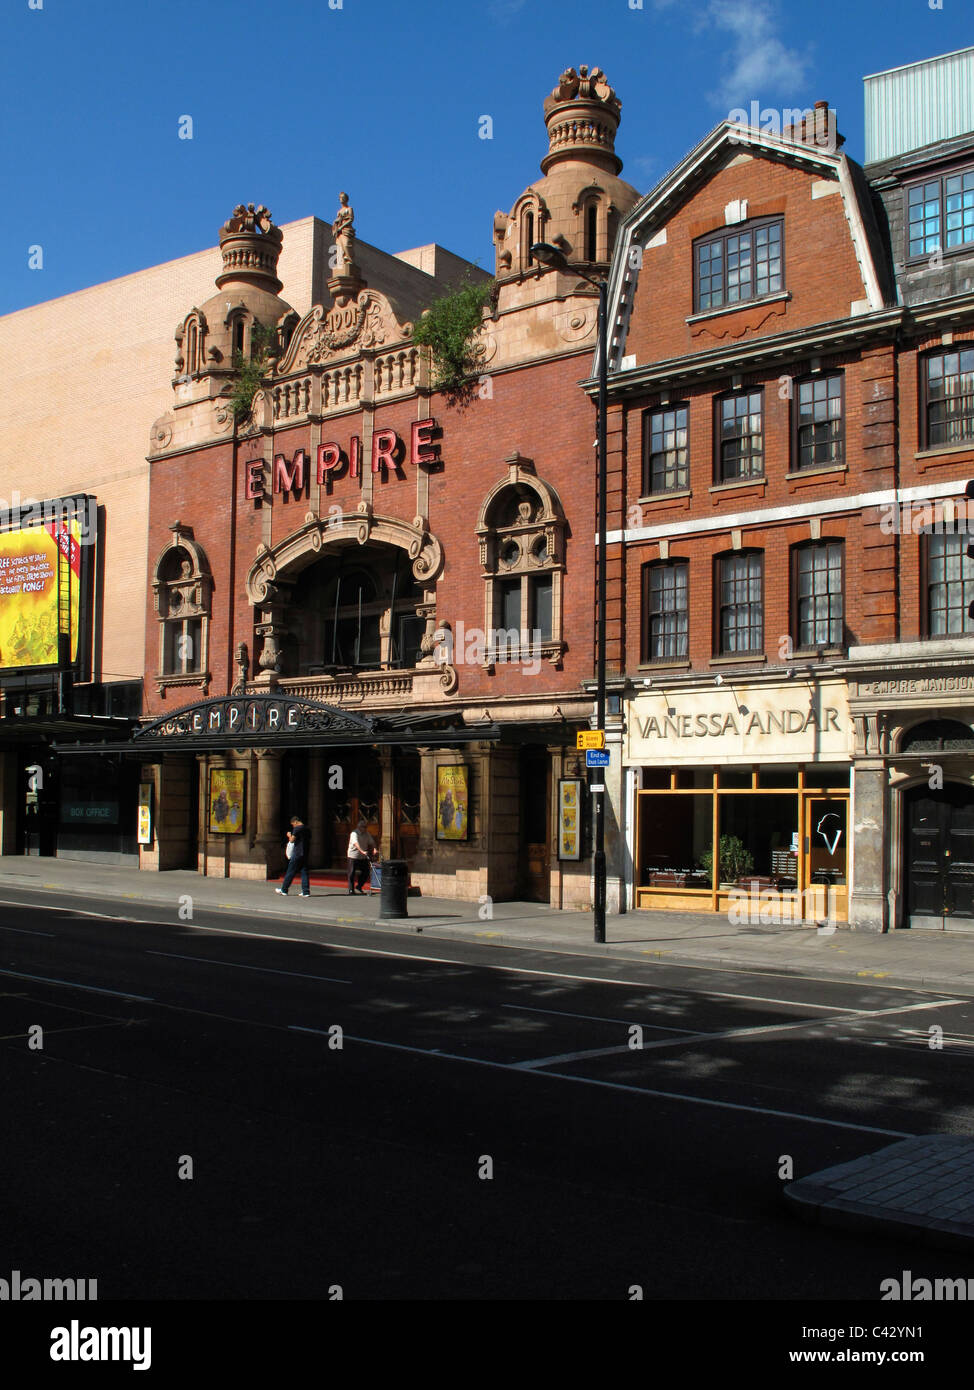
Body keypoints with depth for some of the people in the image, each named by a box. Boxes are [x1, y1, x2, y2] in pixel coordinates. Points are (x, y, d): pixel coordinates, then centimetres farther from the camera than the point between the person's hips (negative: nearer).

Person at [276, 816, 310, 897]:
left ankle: (284, 890, 10)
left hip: (297, 854, -7)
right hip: (305, 854, 7)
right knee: (304, 872, 5)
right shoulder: (306, 828, 14)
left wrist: (289, 835, 6)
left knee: (290, 872, 2)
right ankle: (306, 892, 0)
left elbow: (292, 840, -15)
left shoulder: (297, 828, -10)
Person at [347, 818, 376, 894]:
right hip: (353, 856, -6)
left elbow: (371, 842, 3)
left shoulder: (366, 834, 7)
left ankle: (359, 887, 21)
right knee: (352, 873, -1)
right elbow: (356, 843, -31)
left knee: (365, 872, 4)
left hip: (363, 857, 6)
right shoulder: (354, 833, -15)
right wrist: (362, 851, -44)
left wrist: (374, 848, -19)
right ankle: (351, 890, 8)